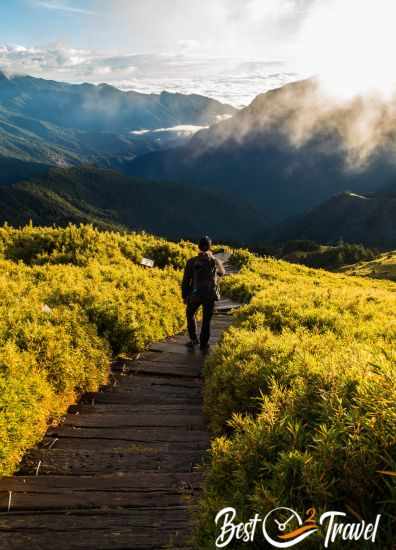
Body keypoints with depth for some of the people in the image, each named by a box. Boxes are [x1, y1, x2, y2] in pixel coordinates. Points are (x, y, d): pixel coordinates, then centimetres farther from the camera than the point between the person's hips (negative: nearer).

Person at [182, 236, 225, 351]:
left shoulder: (192, 262, -9)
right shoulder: (215, 261, -3)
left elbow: (185, 281, -6)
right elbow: (222, 273, 19)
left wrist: (185, 296, 7)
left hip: (195, 295, -1)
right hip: (210, 295, 1)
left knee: (190, 314, 25)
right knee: (206, 320, 12)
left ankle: (194, 339, 23)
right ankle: (203, 344, 17)